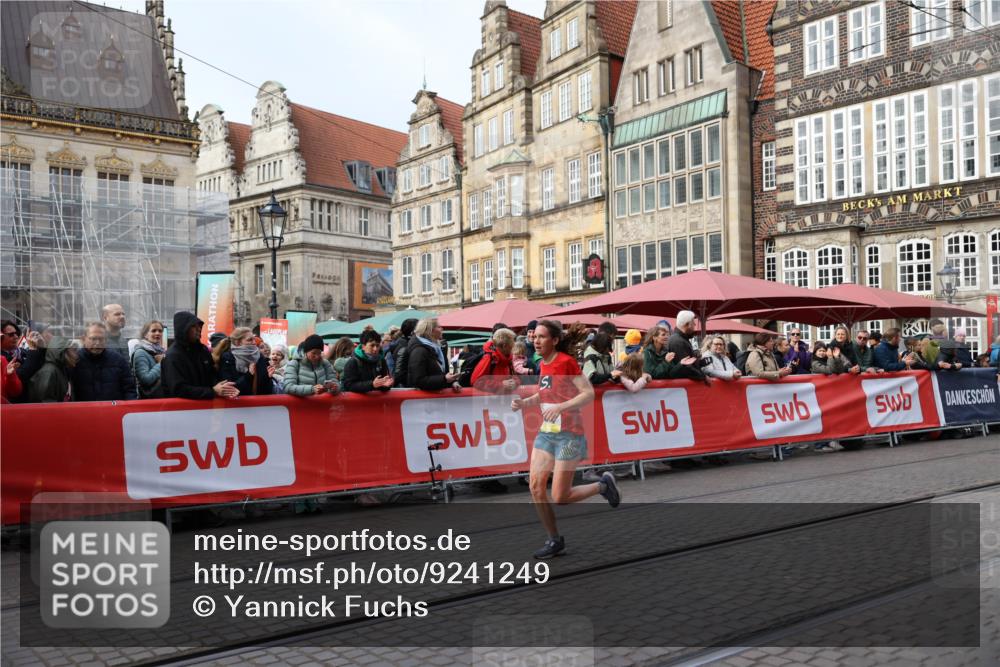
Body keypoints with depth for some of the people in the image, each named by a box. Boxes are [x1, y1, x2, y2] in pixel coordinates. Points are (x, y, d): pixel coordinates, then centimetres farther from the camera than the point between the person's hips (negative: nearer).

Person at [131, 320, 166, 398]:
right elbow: (146, 379, -20)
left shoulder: (163, 351, 10)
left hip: (165, 396, 6)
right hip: (149, 399, -6)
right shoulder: (140, 353, -8)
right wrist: (160, 364, -13)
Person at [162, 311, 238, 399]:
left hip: (205, 402, 6)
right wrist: (213, 391, -22)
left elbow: (213, 376, 13)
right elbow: (179, 389, -18)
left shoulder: (203, 350, 11)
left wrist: (224, 390, -9)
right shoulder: (172, 356, -10)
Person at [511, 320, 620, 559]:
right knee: (535, 485, -3)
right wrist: (524, 402, 5)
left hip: (569, 434, -7)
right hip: (546, 432, 7)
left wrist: (561, 407, -29)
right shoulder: (543, 364, 9)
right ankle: (554, 540, 13)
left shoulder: (566, 361, -14)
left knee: (560, 498, -4)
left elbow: (589, 393, -18)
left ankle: (603, 485, 21)